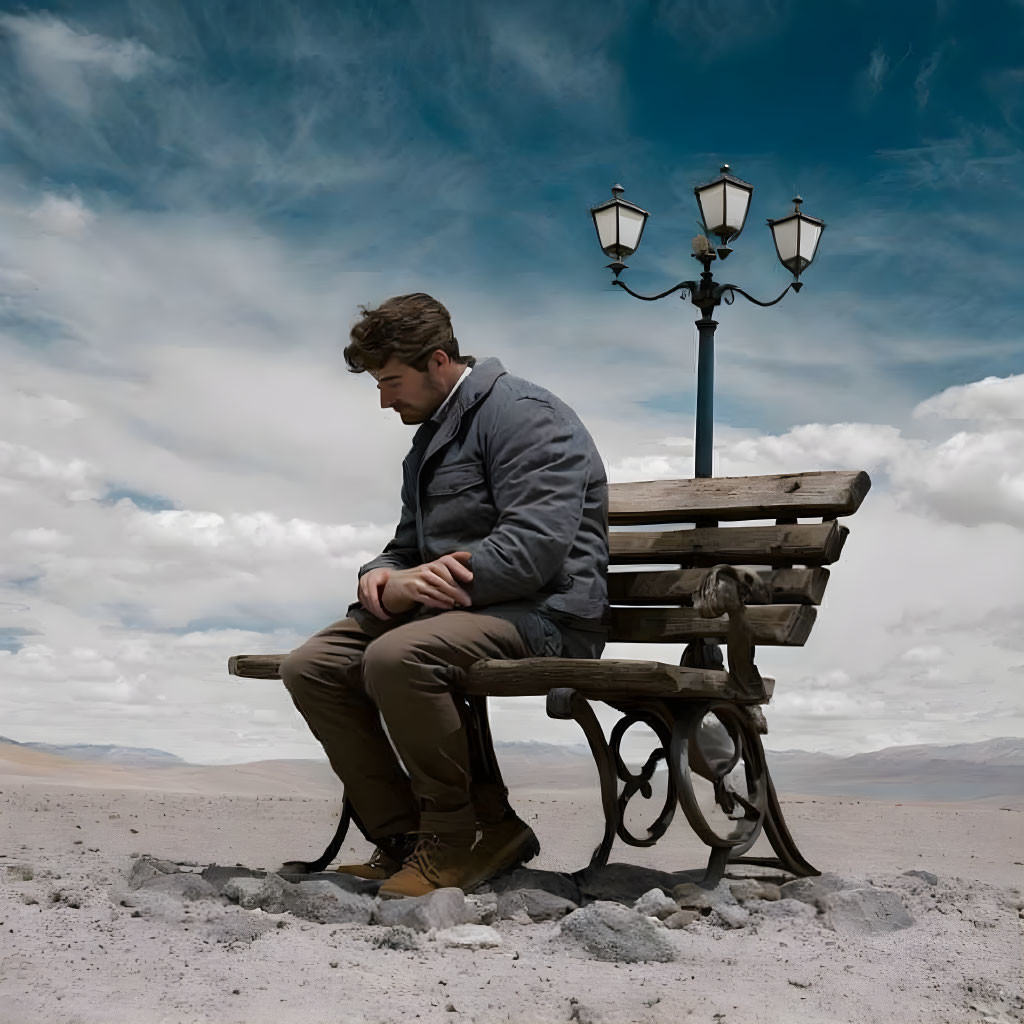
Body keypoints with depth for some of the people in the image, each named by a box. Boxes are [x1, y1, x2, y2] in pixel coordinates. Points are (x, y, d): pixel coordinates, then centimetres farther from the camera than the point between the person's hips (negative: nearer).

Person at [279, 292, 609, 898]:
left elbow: (536, 547, -23)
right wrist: (382, 578, -1)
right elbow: (408, 548, 26)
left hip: (541, 615, -9)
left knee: (397, 656, -35)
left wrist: (411, 589, -20)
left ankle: (461, 836, -14)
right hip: (448, 608, 10)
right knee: (310, 667, -5)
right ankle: (403, 838, -3)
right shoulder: (430, 437, 22)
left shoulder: (523, 412, -10)